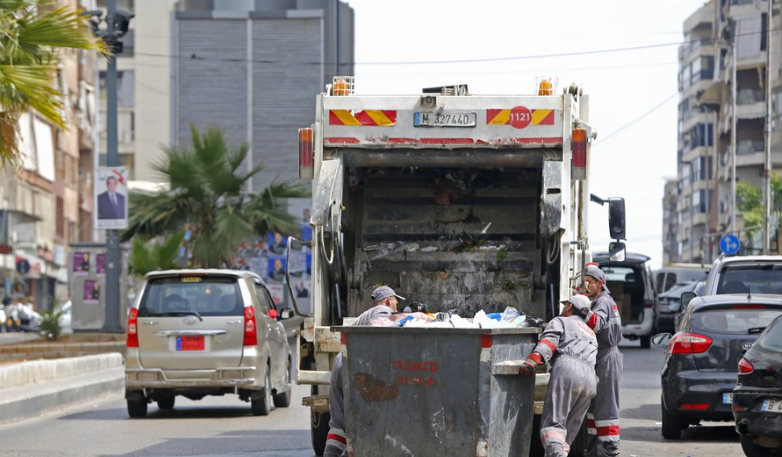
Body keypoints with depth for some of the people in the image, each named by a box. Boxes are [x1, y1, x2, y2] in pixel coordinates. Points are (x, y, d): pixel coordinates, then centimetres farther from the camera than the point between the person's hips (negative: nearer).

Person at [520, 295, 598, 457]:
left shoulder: (560, 321, 17)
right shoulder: (591, 333, 40)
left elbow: (549, 340, -1)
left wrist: (533, 360, -16)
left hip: (567, 370, -6)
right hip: (590, 378, 6)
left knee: (553, 423, -16)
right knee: (570, 429, 10)